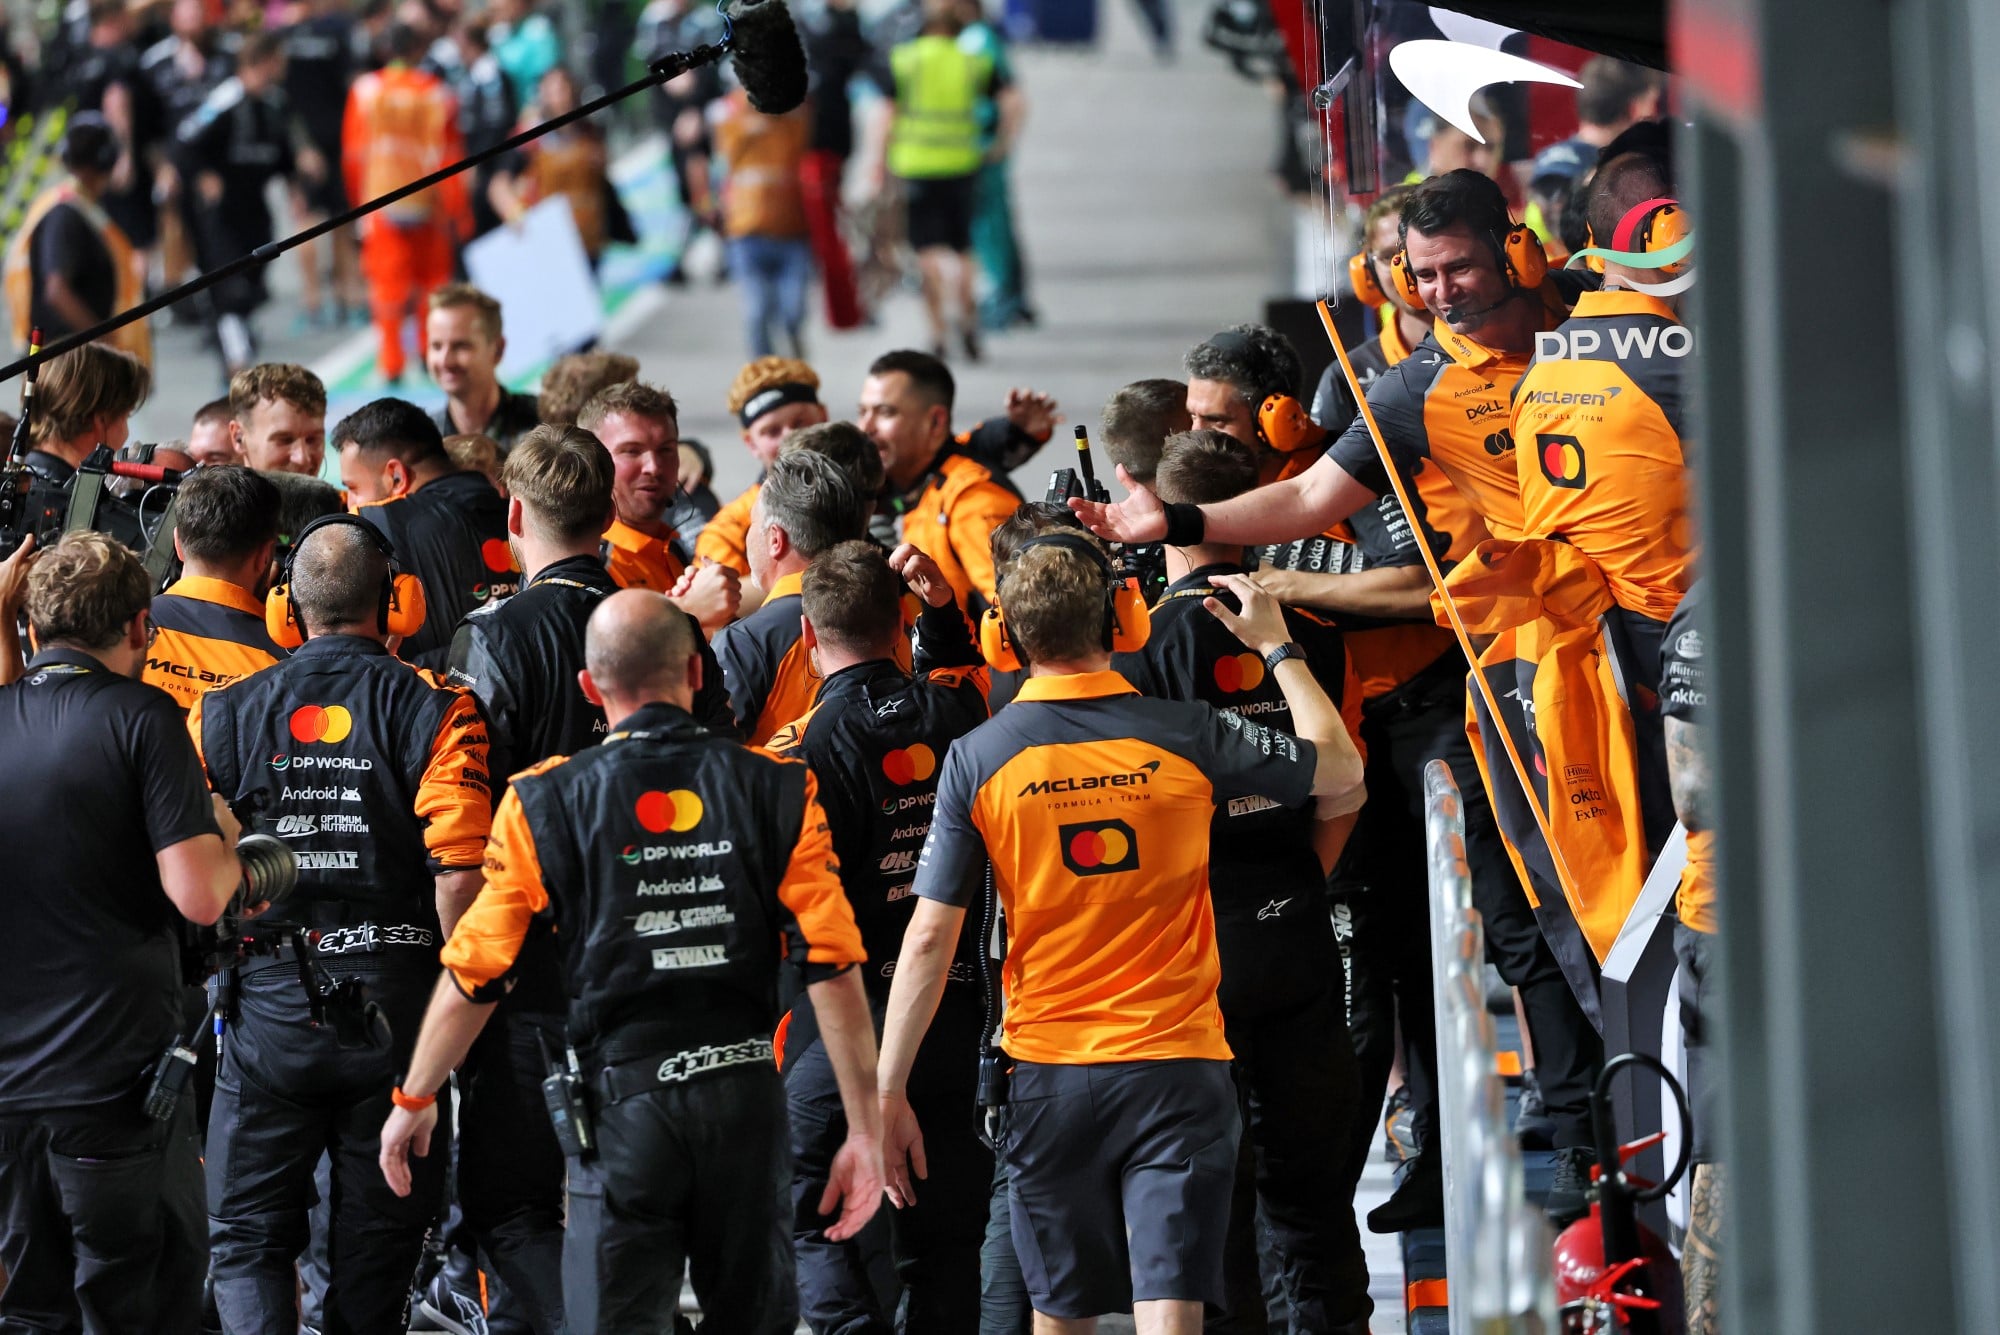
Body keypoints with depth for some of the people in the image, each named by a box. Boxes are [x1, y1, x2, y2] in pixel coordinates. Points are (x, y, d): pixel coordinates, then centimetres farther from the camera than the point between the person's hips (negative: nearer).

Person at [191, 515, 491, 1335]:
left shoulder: (223, 714, 1)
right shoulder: (433, 709, -5)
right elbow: (461, 872, -13)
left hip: (268, 1000, 0)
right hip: (393, 1006, 0)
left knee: (247, 1236, 6)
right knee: (375, 1242, 10)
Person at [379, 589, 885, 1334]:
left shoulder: (544, 804, -3)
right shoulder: (778, 790, -1)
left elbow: (473, 975, 0)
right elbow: (833, 971, -6)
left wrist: (415, 1099, 14)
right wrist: (864, 1130, -1)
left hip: (624, 1099, -2)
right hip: (746, 1097, 2)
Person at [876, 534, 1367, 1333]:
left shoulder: (977, 760, -4)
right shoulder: (1185, 736, -4)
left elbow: (930, 939, -5)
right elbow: (1340, 772, 12)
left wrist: (888, 1093, 1)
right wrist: (1278, 647, 23)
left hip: (1049, 1072, 1)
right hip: (1177, 1066, -1)